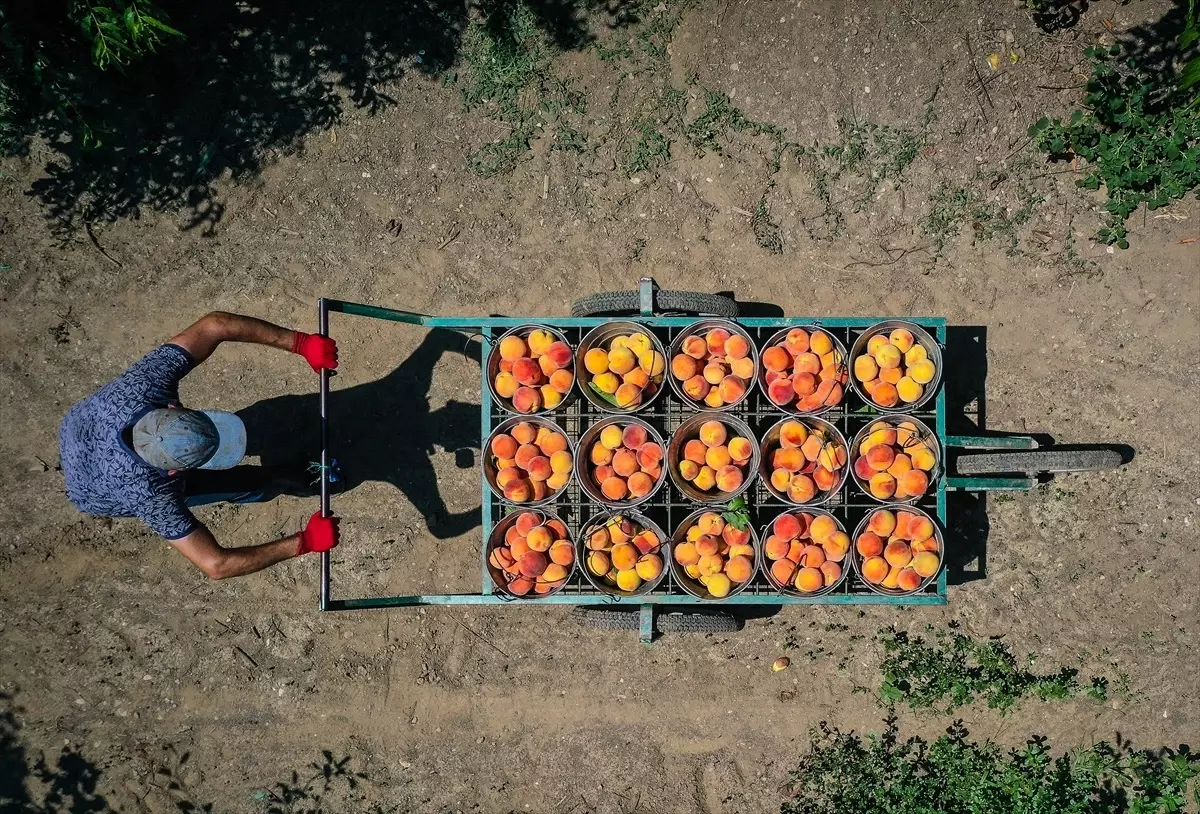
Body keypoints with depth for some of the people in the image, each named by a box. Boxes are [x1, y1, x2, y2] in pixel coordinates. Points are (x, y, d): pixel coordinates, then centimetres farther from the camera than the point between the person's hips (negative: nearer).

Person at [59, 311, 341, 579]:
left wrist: (302, 343, -47)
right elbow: (215, 564, -44)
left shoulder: (143, 385, -42)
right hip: (99, 495, -3)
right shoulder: (148, 495, -48)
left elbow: (213, 325, -40)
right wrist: (304, 541, -42)